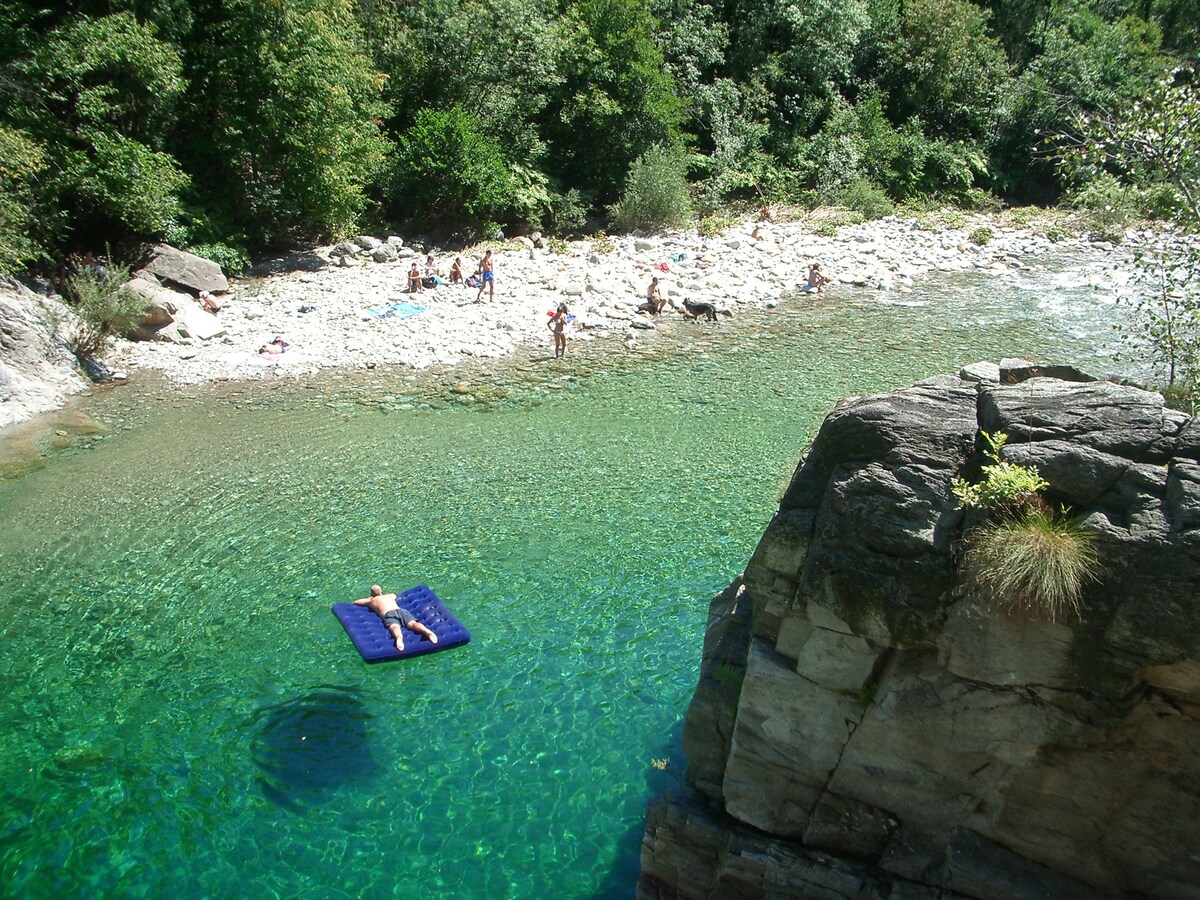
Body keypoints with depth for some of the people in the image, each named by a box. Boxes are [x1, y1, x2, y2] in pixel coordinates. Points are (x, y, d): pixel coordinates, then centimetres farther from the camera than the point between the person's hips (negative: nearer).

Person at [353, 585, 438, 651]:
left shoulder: (371, 600, 32)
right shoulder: (389, 596, 41)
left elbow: (355, 602, 48)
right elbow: (394, 595, 68)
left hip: (389, 614, -3)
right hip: (401, 610, 3)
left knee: (395, 627, -34)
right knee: (413, 623, -24)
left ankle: (399, 636, -71)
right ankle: (427, 631, -57)